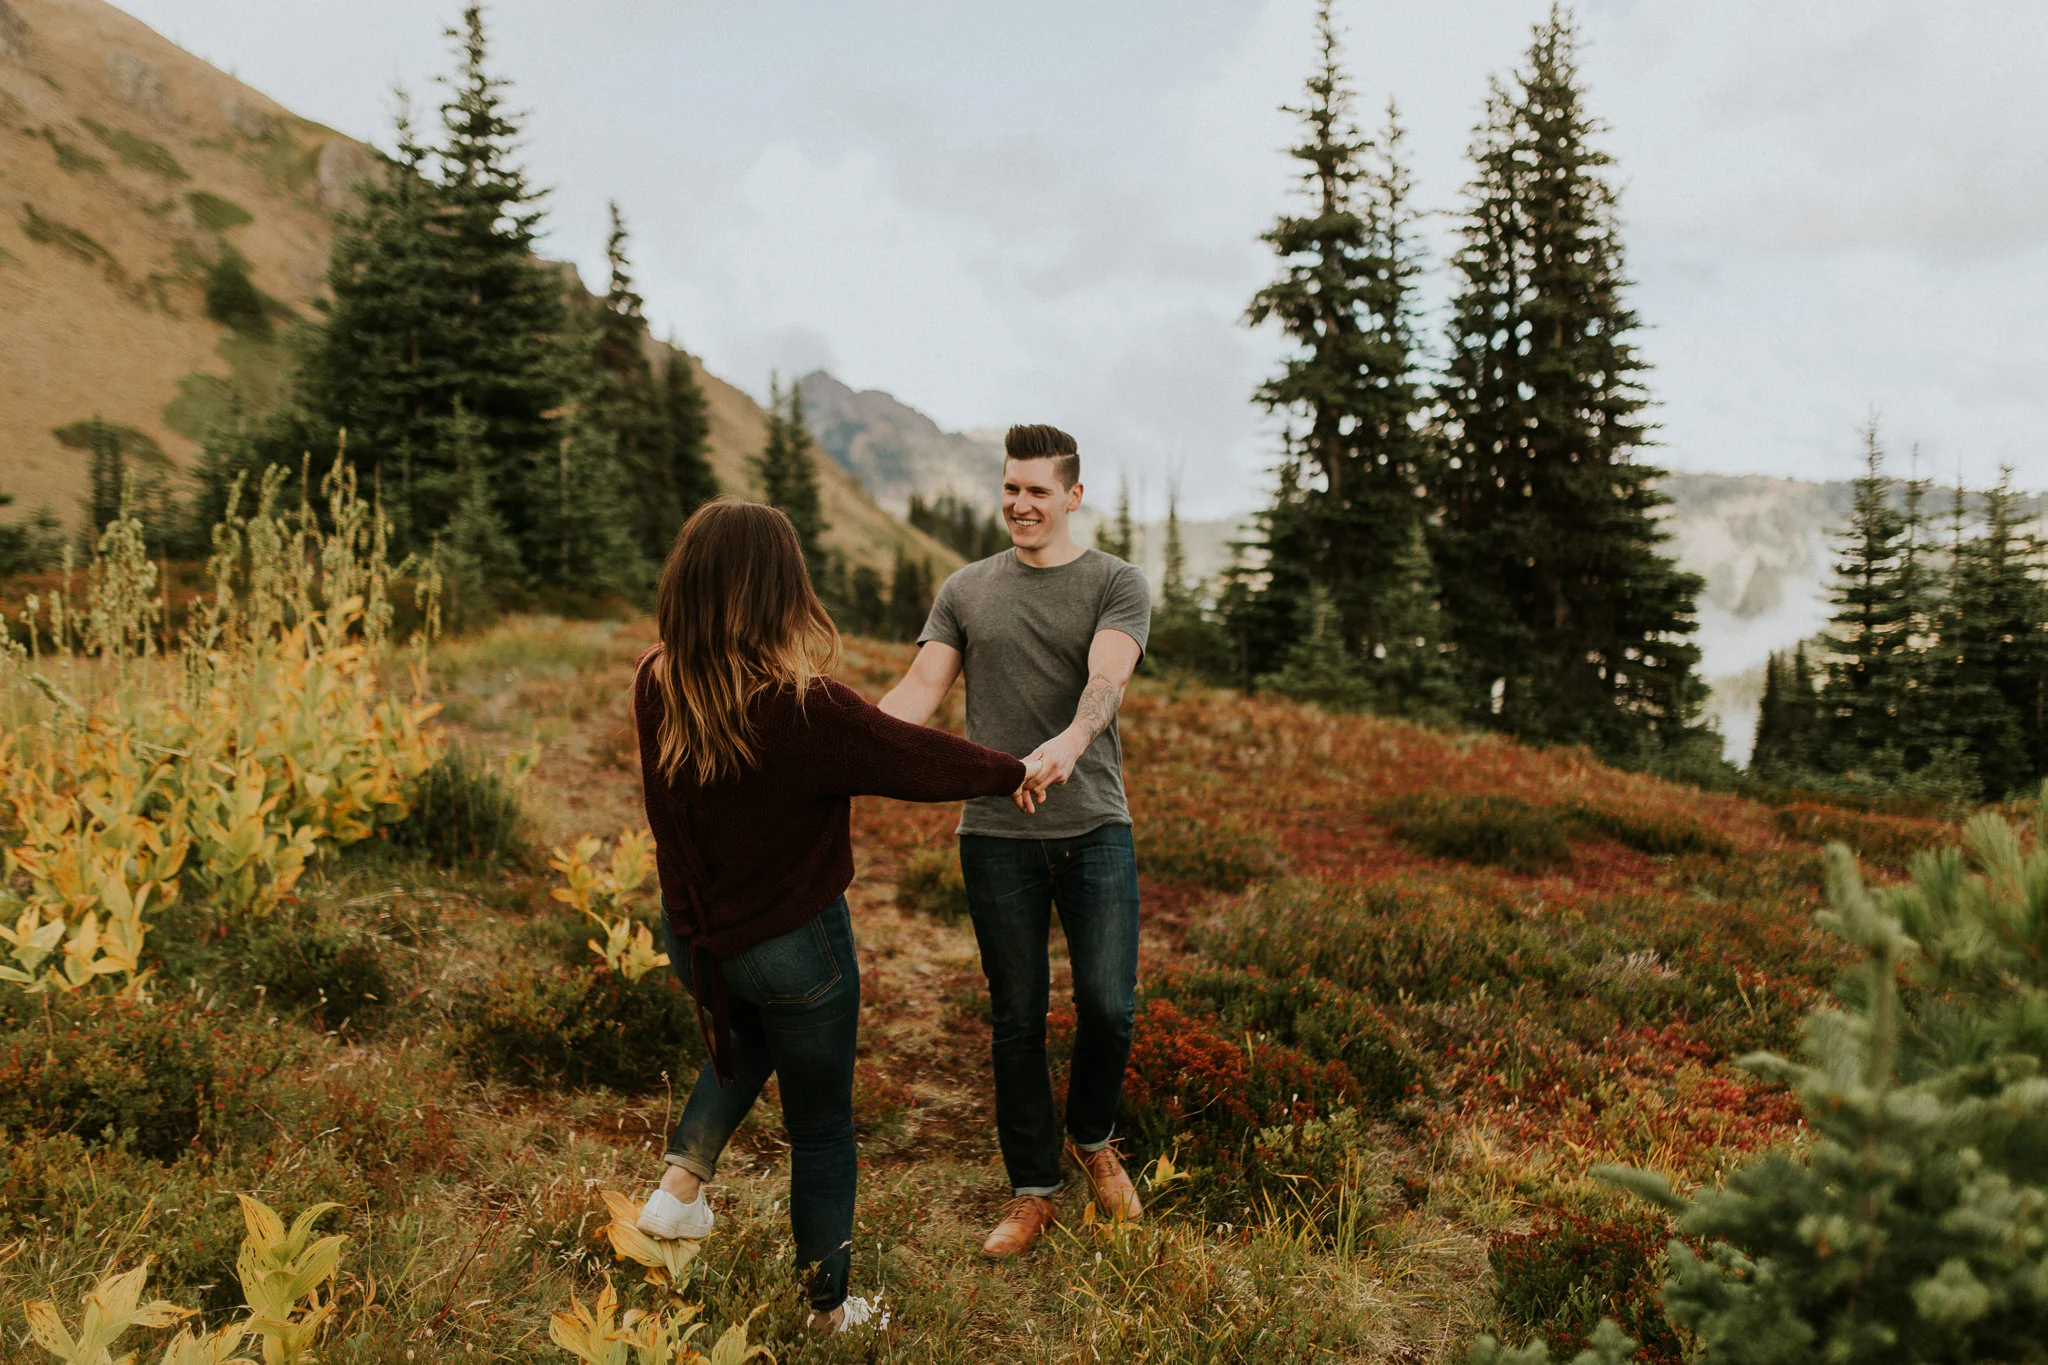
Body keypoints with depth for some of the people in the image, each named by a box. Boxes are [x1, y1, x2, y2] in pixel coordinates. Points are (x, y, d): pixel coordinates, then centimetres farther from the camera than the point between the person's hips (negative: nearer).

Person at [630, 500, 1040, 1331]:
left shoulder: (654, 687, -13)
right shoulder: (807, 711, -30)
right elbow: (918, 759, -17)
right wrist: (1015, 772, 0)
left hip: (693, 934, 5)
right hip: (794, 945, -5)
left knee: (745, 1043, 37)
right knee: (821, 1129, 15)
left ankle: (681, 1183, 23)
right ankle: (830, 1310, 31)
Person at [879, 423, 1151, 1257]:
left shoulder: (1117, 584, 1)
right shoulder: (966, 591, 10)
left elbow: (1106, 681, -18)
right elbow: (919, 693, 1)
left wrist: (1066, 745, -40)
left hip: (1095, 828, -1)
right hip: (996, 836, 2)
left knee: (1108, 1005, -5)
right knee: (1016, 1020, 8)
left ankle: (1092, 1140, 27)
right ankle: (1033, 1192, 23)